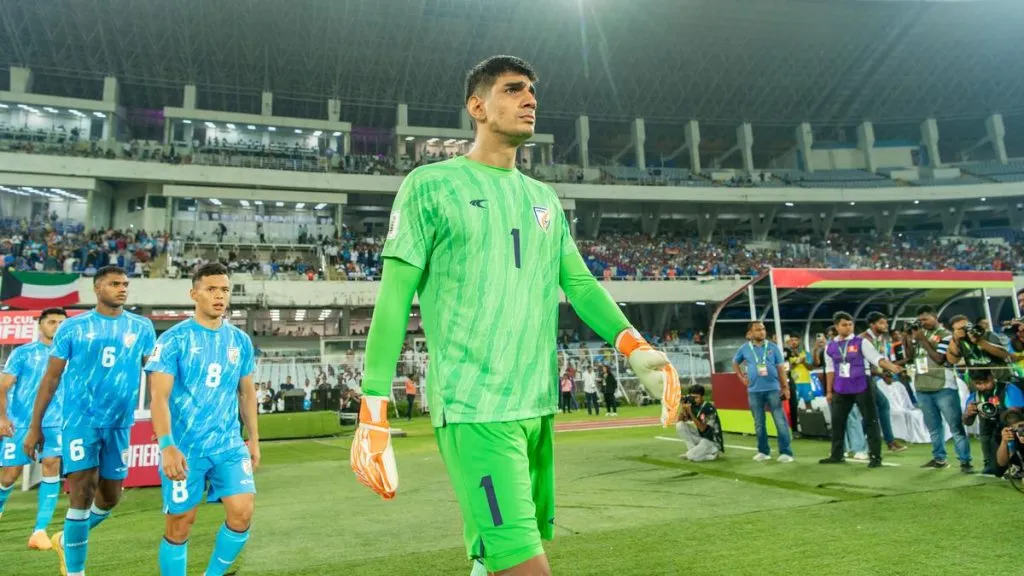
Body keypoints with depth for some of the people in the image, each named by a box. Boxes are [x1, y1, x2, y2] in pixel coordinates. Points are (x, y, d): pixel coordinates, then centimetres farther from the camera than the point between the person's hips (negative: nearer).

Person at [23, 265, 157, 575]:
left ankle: (66, 540, 40)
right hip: (81, 419, -3)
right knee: (83, 493, -7)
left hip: (120, 423, 3)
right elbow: (51, 379, 3)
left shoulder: (142, 327, 4)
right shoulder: (73, 327, -1)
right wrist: (34, 427, 2)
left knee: (110, 497, 12)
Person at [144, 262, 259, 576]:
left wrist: (254, 438, 12)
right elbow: (159, 397, -13)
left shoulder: (240, 340, 6)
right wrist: (167, 446, -23)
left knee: (242, 512, -6)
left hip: (229, 444, 4)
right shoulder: (174, 339, -8)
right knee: (179, 525, 6)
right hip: (184, 447, -3)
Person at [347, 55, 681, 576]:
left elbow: (579, 282, 10)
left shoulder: (544, 197, 15)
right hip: (474, 405, -6)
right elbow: (394, 297, -6)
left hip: (537, 404, 6)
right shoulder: (431, 184, -2)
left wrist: (633, 346, -8)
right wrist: (373, 416, -11)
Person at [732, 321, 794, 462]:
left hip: (773, 389, -1)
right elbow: (735, 363, 20)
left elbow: (781, 368, 2)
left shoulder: (773, 347, 2)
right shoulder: (744, 349, 3)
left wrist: (785, 387, -2)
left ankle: (786, 452, 5)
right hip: (754, 391, 1)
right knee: (759, 424, 9)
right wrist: (741, 377, 8)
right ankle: (763, 451, 21)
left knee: (781, 422, -2)